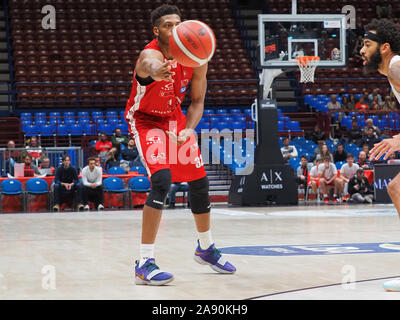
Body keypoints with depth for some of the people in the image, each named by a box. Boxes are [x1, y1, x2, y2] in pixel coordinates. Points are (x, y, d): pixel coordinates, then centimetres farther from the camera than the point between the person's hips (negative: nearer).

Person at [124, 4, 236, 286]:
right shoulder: (150, 54, -31)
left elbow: (197, 101, -2)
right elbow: (151, 66, -59)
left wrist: (188, 130, -21)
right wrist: (158, 72, -84)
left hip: (175, 118, 6)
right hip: (146, 120, -6)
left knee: (200, 183, 10)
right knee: (162, 180, -26)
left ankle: (206, 249, 35)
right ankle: (145, 263, -21)